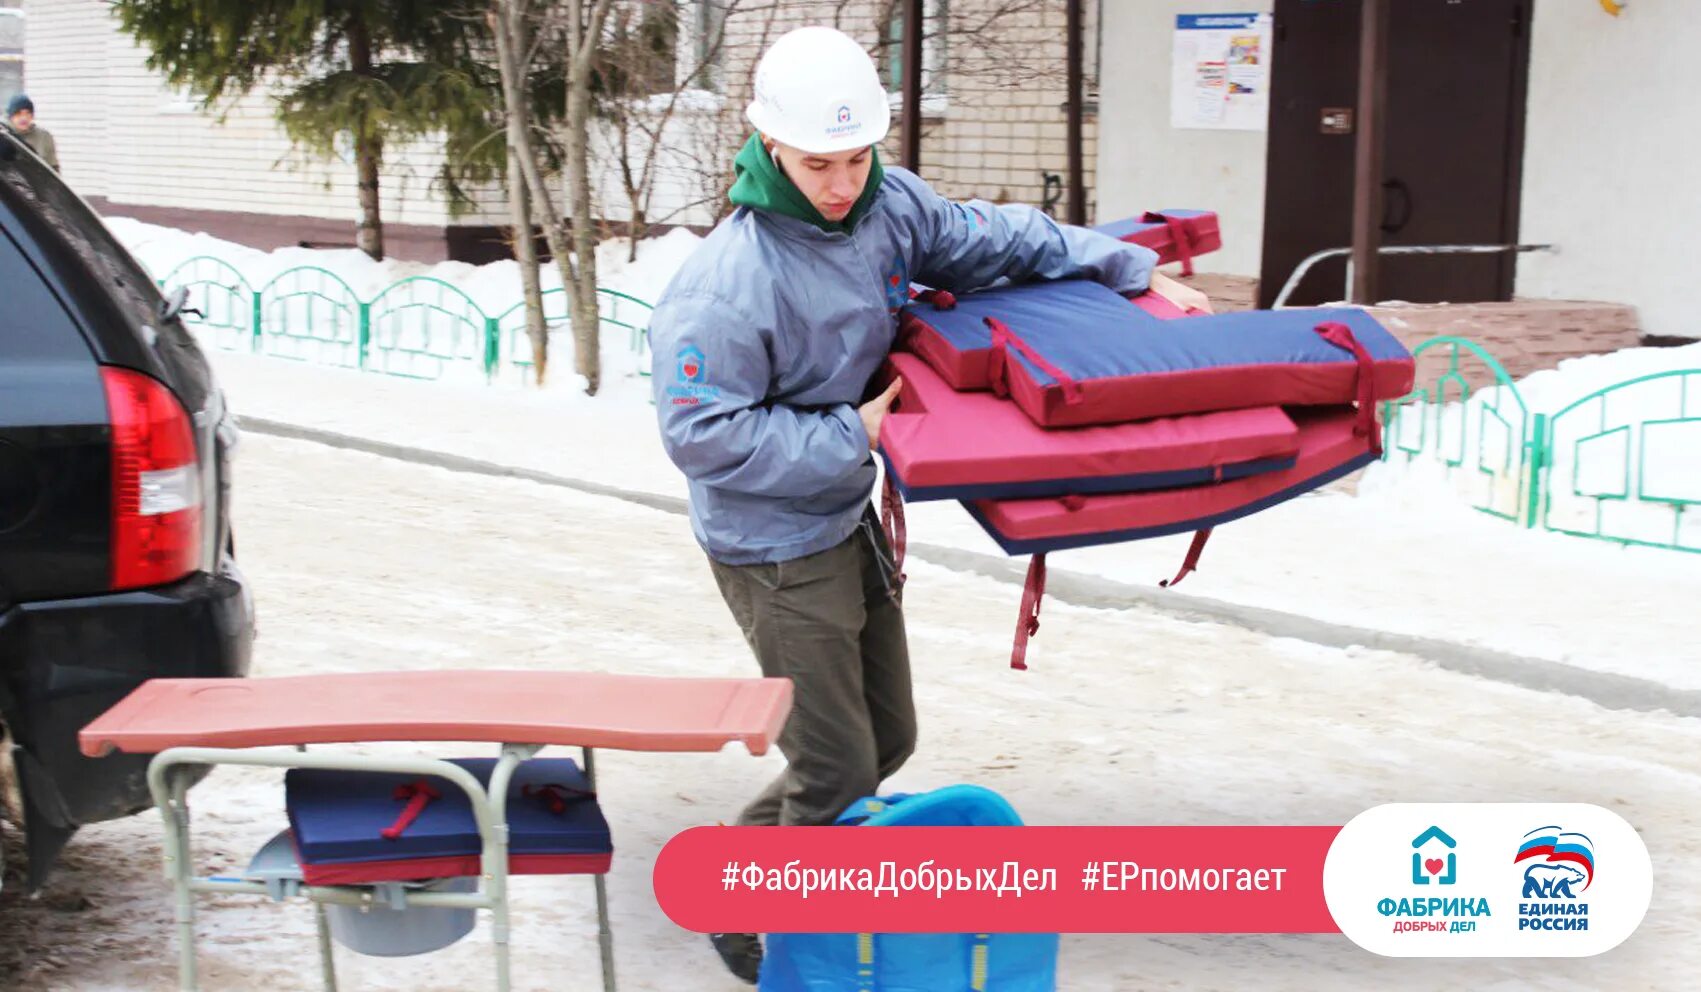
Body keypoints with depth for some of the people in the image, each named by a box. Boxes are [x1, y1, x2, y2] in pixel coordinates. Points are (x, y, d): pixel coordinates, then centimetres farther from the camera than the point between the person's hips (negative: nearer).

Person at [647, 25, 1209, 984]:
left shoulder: (890, 204, -7)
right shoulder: (729, 280, -28)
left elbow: (997, 241, 9)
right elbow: (705, 436, -25)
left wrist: (1140, 273, 9)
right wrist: (848, 435, -23)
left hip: (851, 521, 8)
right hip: (778, 551, -8)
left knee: (888, 738, 19)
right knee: (837, 770, -2)